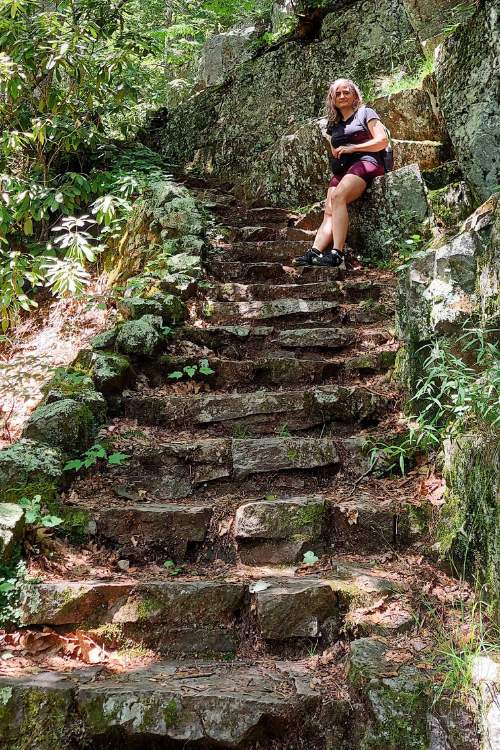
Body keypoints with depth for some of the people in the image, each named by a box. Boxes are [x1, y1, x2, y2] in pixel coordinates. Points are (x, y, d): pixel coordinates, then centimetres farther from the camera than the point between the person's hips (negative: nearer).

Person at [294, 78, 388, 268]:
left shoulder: (365, 113, 11)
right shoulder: (333, 125, 27)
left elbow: (382, 140, -1)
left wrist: (352, 148, -7)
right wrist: (337, 156, 10)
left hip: (366, 162, -7)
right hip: (341, 169, 7)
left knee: (338, 196, -33)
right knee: (329, 211, -17)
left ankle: (337, 253, -41)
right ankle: (314, 251, -36)